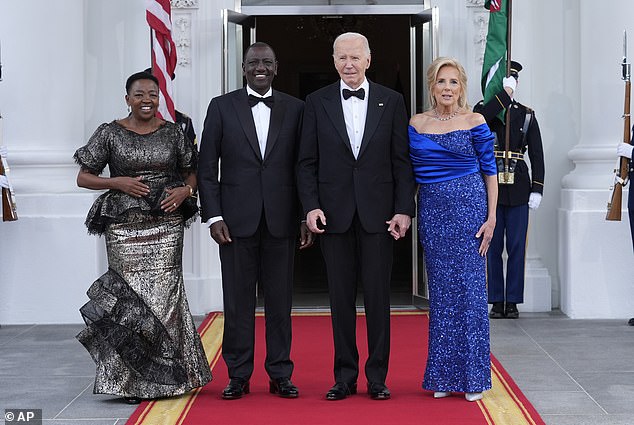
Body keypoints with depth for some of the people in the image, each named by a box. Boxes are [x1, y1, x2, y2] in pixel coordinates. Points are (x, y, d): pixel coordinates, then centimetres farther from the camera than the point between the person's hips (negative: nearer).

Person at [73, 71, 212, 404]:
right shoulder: (110, 133, 4)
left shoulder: (172, 133, 9)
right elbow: (83, 178, 7)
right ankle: (131, 381, 8)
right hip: (125, 227, -1)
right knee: (130, 297, -5)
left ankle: (166, 377, 10)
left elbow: (192, 174, 19)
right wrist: (117, 182, -9)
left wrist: (185, 190, -3)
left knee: (164, 295, -4)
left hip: (166, 226, 1)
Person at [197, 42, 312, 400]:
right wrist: (214, 216, -5)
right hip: (237, 219, -1)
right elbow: (207, 167, 2)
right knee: (238, 301, 3)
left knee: (280, 300, 6)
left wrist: (307, 217, 2)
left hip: (281, 220, 1)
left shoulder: (295, 109, 8)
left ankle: (281, 375, 15)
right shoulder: (222, 106, 4)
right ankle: (238, 376, 12)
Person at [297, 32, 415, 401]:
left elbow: (402, 161, 3)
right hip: (334, 214, 1)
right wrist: (311, 206, -7)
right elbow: (307, 162, 5)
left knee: (378, 296, 2)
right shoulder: (317, 102, 6)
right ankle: (345, 377, 14)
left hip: (378, 213, -1)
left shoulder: (392, 101, 4)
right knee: (341, 298, 6)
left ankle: (377, 377, 11)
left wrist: (404, 209, -5)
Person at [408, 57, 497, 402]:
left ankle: (472, 376, 6)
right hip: (431, 211, 3)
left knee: (469, 288, -2)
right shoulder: (416, 124, 9)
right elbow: (412, 173, 12)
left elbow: (489, 172, 1)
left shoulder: (474, 122, 0)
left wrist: (491, 218, -6)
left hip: (468, 207, -3)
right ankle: (444, 376, 13)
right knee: (440, 291, 6)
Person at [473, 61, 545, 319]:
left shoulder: (527, 115, 10)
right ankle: (496, 301, 10)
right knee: (493, 247, 3)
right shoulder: (482, 110, 6)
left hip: (518, 190, 1)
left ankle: (513, 302, 9)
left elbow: (537, 155, 7)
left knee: (516, 248, 2)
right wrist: (504, 93, -21)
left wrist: (537, 189, -2)